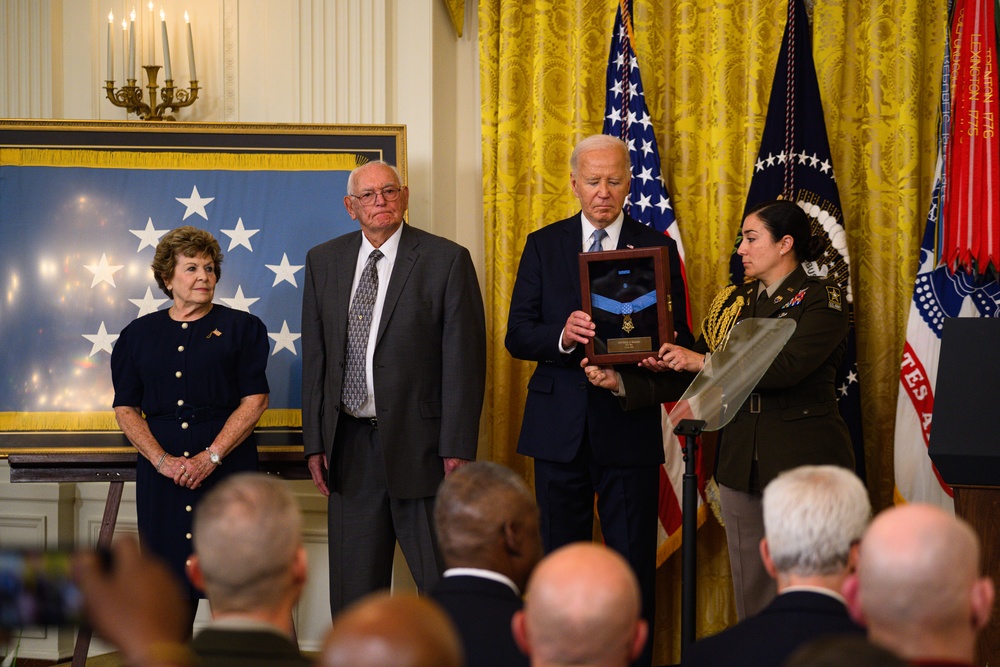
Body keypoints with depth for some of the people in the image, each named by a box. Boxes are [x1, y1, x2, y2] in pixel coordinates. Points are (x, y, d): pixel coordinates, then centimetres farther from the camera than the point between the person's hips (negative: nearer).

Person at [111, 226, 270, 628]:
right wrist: (162, 460, -7)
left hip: (228, 469, -2)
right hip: (162, 471, 2)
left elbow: (255, 399, -1)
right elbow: (125, 408, 9)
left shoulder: (241, 328, 7)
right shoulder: (139, 335, 13)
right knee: (169, 577, -1)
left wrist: (211, 457, -12)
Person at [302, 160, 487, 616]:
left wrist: (457, 449, -11)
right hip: (350, 448, 4)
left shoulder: (447, 260, -3)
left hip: (421, 444, -4)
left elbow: (464, 360, -6)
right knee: (353, 591, 10)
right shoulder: (323, 262, 10)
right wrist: (315, 442, 5)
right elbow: (314, 357, 11)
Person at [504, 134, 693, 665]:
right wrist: (562, 336, -19)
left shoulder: (657, 248, 5)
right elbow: (517, 336, 1)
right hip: (560, 426, 1)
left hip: (630, 426, -1)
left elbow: (679, 336, 4)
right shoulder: (543, 246, 7)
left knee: (634, 563, 1)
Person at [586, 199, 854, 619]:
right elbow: (688, 377, 13)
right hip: (740, 462, 6)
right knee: (750, 592, 8)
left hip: (805, 459, -6)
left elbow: (787, 367, -20)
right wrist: (622, 382, 0)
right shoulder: (730, 303, 14)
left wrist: (704, 361, -19)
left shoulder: (821, 300, -5)